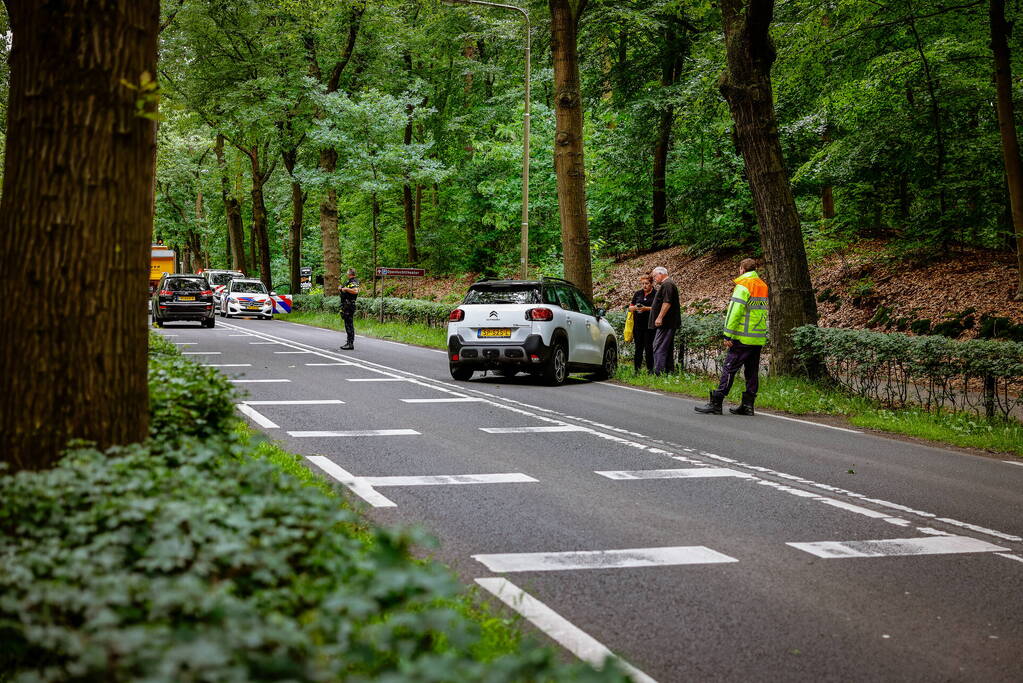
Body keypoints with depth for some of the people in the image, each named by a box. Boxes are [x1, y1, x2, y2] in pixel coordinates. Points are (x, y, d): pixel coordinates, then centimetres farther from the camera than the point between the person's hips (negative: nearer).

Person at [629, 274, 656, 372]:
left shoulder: (656, 294, 1)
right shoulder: (638, 294, 13)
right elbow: (630, 307, 16)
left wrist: (646, 308, -19)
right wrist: (634, 308, -7)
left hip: (649, 326, -4)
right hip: (638, 326, 4)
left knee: (649, 348, -4)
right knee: (638, 348, 4)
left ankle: (650, 369, 2)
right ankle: (637, 369, 7)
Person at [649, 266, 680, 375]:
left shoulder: (667, 285, -13)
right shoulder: (668, 284, 21)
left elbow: (667, 302, -23)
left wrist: (660, 317, -24)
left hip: (665, 323, -11)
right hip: (670, 323, 11)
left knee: (659, 348, -13)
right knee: (668, 349, 13)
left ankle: (658, 373, -17)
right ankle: (669, 371, 15)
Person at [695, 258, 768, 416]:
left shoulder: (743, 286, -11)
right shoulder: (763, 286, 14)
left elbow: (734, 312, -15)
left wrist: (728, 335, -14)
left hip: (743, 338, -7)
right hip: (759, 338, 8)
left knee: (729, 369, -6)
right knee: (752, 372, 10)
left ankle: (716, 404, -7)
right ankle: (748, 405, 11)